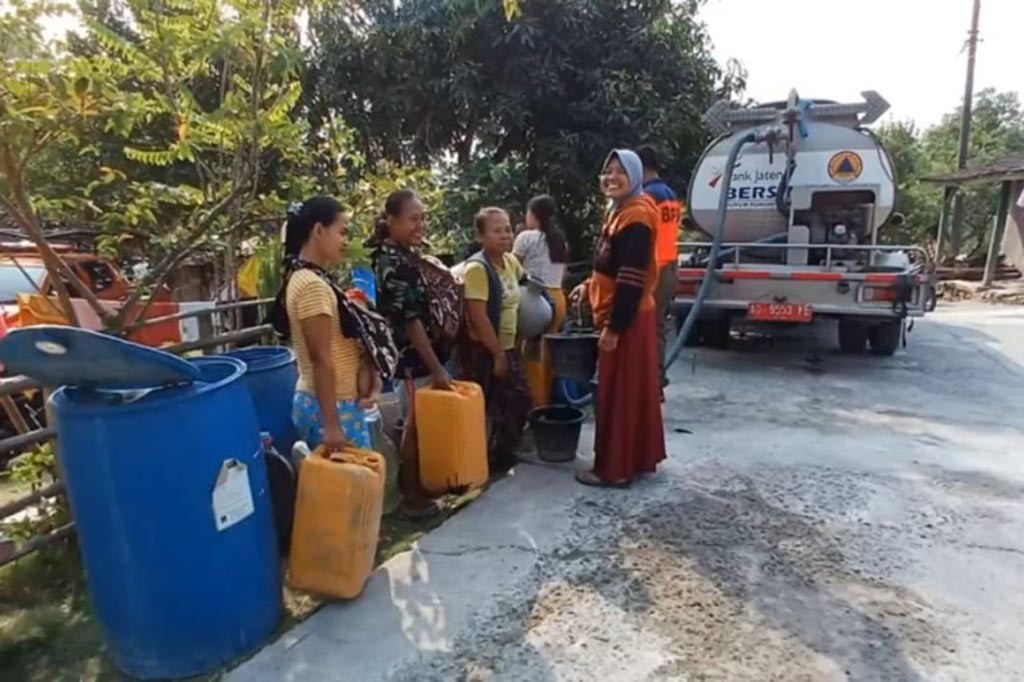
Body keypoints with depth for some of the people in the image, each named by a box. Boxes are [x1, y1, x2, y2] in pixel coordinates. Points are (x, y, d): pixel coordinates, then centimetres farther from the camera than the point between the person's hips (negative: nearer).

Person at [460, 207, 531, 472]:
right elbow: (479, 317, -22)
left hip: (508, 348, 8)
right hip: (482, 351, -8)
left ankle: (501, 455, 30)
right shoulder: (477, 268, -19)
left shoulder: (511, 262, 5)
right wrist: (497, 354, -18)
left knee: (518, 402, 14)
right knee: (482, 410, 3)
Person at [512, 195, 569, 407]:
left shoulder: (526, 237, -4)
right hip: (557, 297, 7)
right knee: (549, 354, 13)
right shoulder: (560, 240, 16)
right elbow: (562, 274, 16)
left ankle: (537, 404, 3)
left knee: (533, 355, 0)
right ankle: (548, 401, 20)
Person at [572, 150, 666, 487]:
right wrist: (591, 285, 12)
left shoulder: (636, 216, -17)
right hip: (623, 314, 10)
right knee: (634, 389, 16)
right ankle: (640, 457, 28)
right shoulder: (619, 212, 15)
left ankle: (614, 468, 8)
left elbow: (632, 277, -23)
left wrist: (614, 326, -24)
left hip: (626, 318, -10)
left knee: (618, 392, -3)